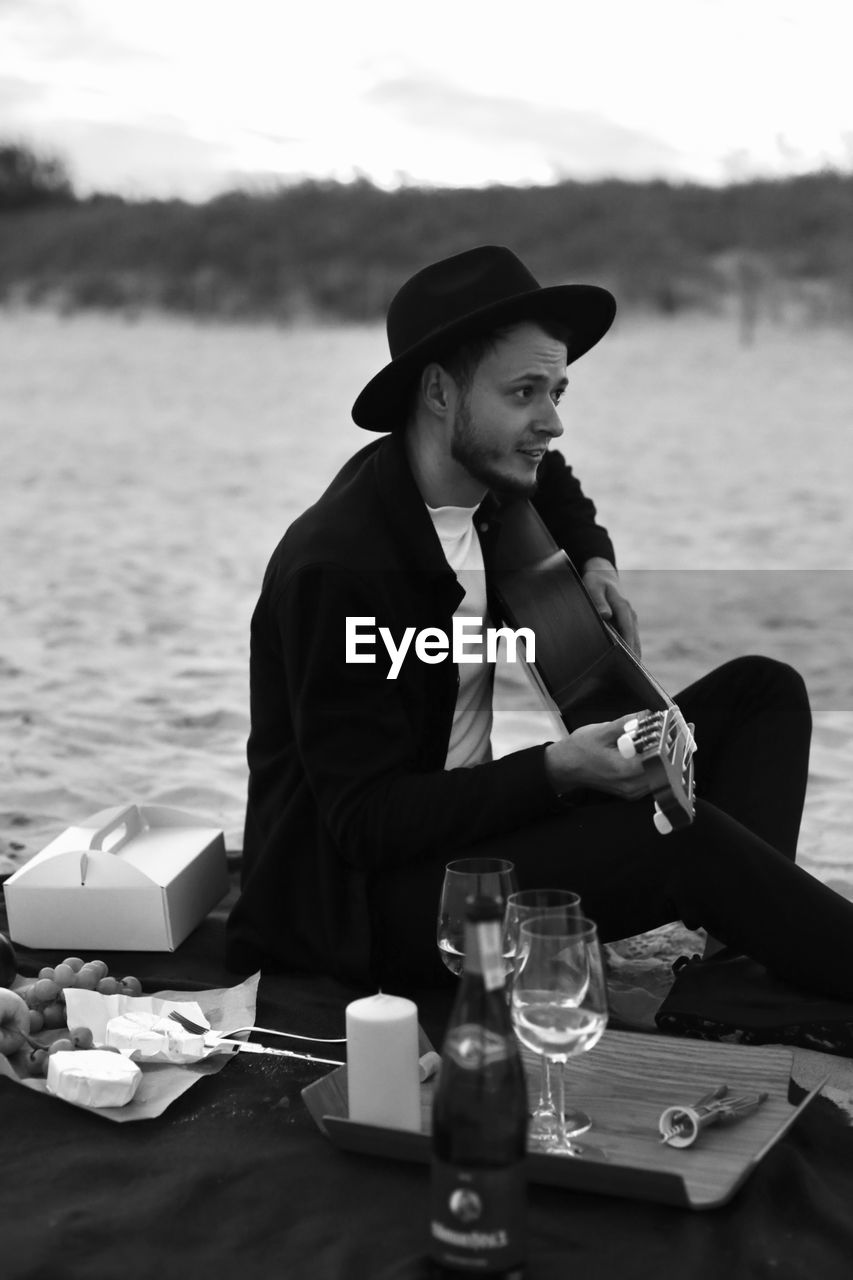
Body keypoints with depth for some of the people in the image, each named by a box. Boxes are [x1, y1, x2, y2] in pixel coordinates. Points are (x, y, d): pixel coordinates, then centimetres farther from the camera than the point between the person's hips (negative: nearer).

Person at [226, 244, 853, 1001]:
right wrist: (557, 769, -31)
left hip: (469, 821, 10)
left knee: (762, 691, 2)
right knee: (676, 837, -32)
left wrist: (594, 559, 10)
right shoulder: (337, 568, -23)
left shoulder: (485, 482, 2)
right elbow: (366, 820, -24)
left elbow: (551, 480, 30)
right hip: (359, 895, -10)